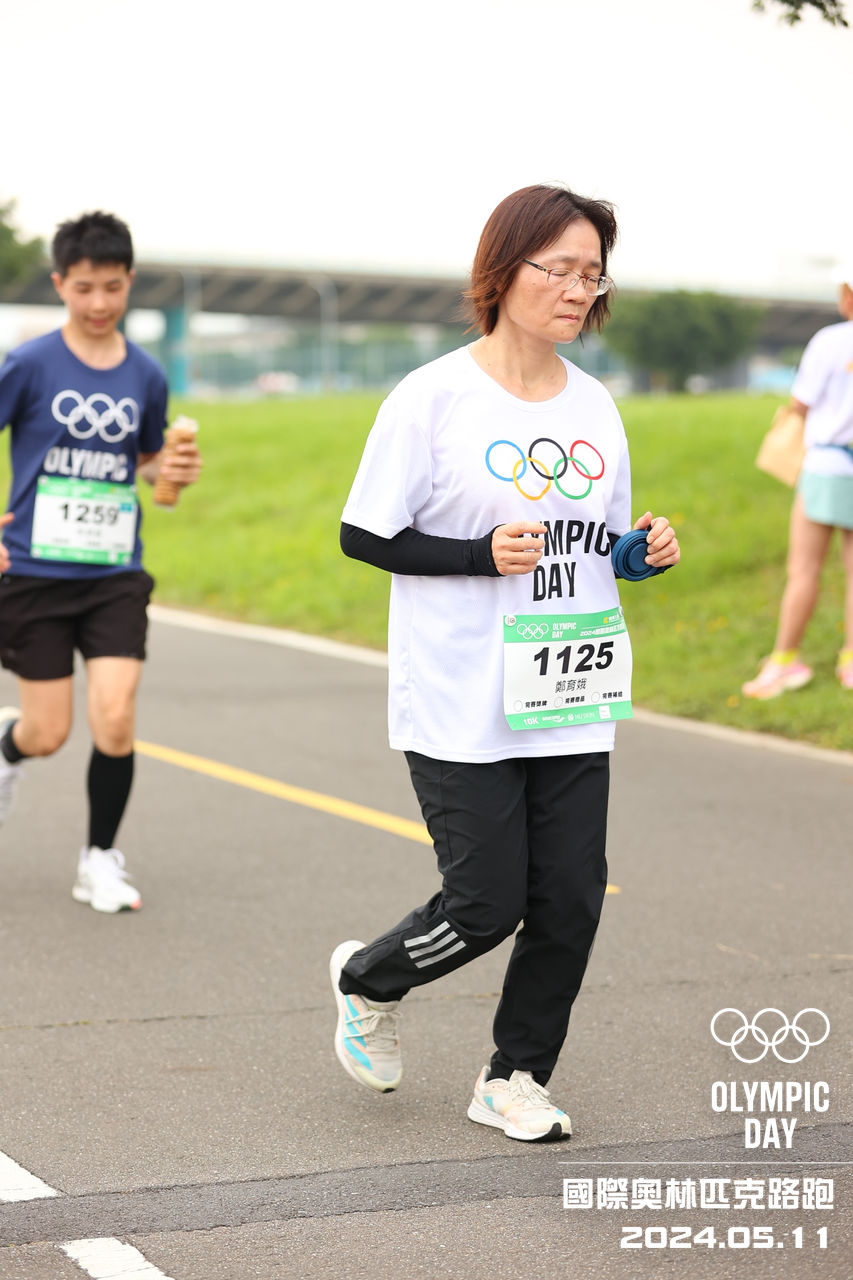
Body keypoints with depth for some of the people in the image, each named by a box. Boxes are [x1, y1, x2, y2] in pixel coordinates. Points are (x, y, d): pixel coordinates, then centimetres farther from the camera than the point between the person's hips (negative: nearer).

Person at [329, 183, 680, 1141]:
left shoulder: (594, 407, 9)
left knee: (571, 898, 2)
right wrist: (484, 555, -19)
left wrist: (650, 551, -3)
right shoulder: (432, 398, -9)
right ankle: (367, 981, 28)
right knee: (486, 905, -3)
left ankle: (513, 1079, 21)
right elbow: (363, 535, -7)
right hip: (462, 706, -5)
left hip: (572, 700, 6)